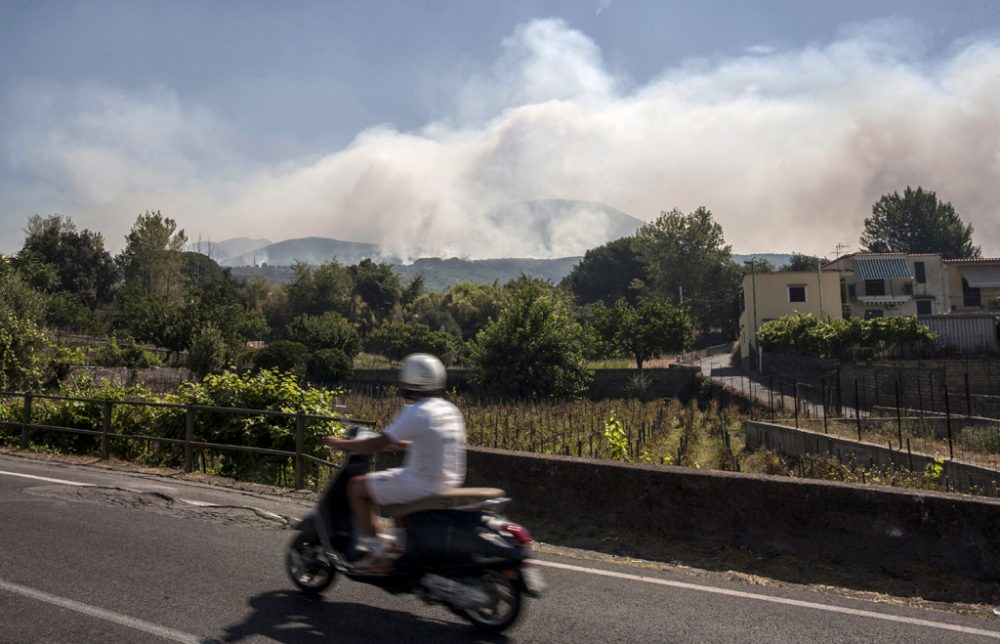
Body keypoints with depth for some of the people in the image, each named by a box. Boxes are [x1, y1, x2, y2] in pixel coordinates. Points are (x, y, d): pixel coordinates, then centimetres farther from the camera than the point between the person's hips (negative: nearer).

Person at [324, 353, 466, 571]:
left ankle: (376, 554, 1)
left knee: (356, 487, 3)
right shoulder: (450, 410, 8)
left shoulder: (415, 413, -17)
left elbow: (375, 446, -16)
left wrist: (340, 443, -1)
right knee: (396, 477, 34)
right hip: (449, 483, 9)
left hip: (423, 484, -9)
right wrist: (396, 443, 30)